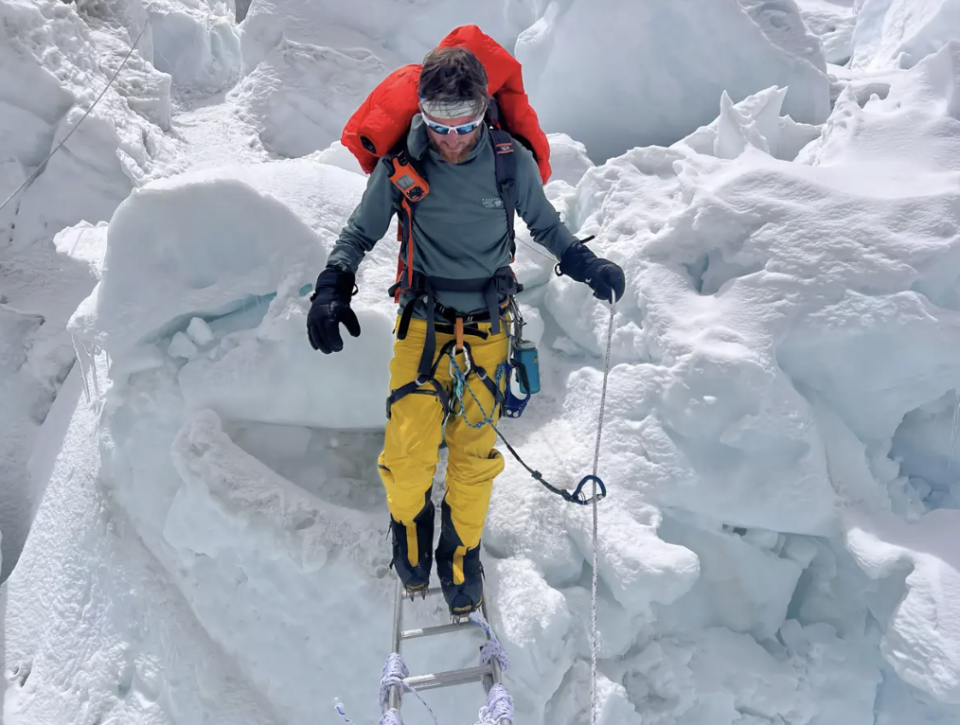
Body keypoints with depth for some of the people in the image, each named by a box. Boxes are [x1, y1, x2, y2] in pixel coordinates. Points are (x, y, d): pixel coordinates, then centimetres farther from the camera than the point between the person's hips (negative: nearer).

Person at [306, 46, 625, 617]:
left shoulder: (512, 163, -8)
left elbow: (546, 226, 9)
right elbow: (359, 234, 1)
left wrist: (588, 265, -3)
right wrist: (333, 287, -15)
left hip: (486, 327, 1)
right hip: (422, 323, 0)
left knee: (474, 452, 3)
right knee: (408, 455, -9)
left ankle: (462, 552, 29)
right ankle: (411, 526, 26)